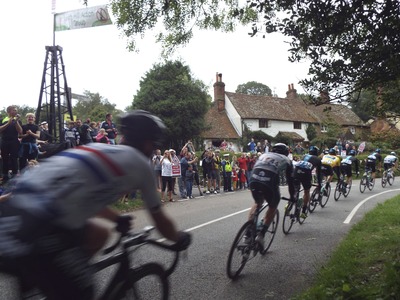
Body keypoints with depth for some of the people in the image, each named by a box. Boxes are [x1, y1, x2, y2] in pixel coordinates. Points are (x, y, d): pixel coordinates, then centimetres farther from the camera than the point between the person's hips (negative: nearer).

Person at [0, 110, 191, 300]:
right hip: (37, 230, -8)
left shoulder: (100, 151, 24)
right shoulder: (141, 163, 6)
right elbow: (160, 220, 15)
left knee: (100, 234, 24)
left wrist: (117, 219, 53)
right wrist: (180, 238, 34)